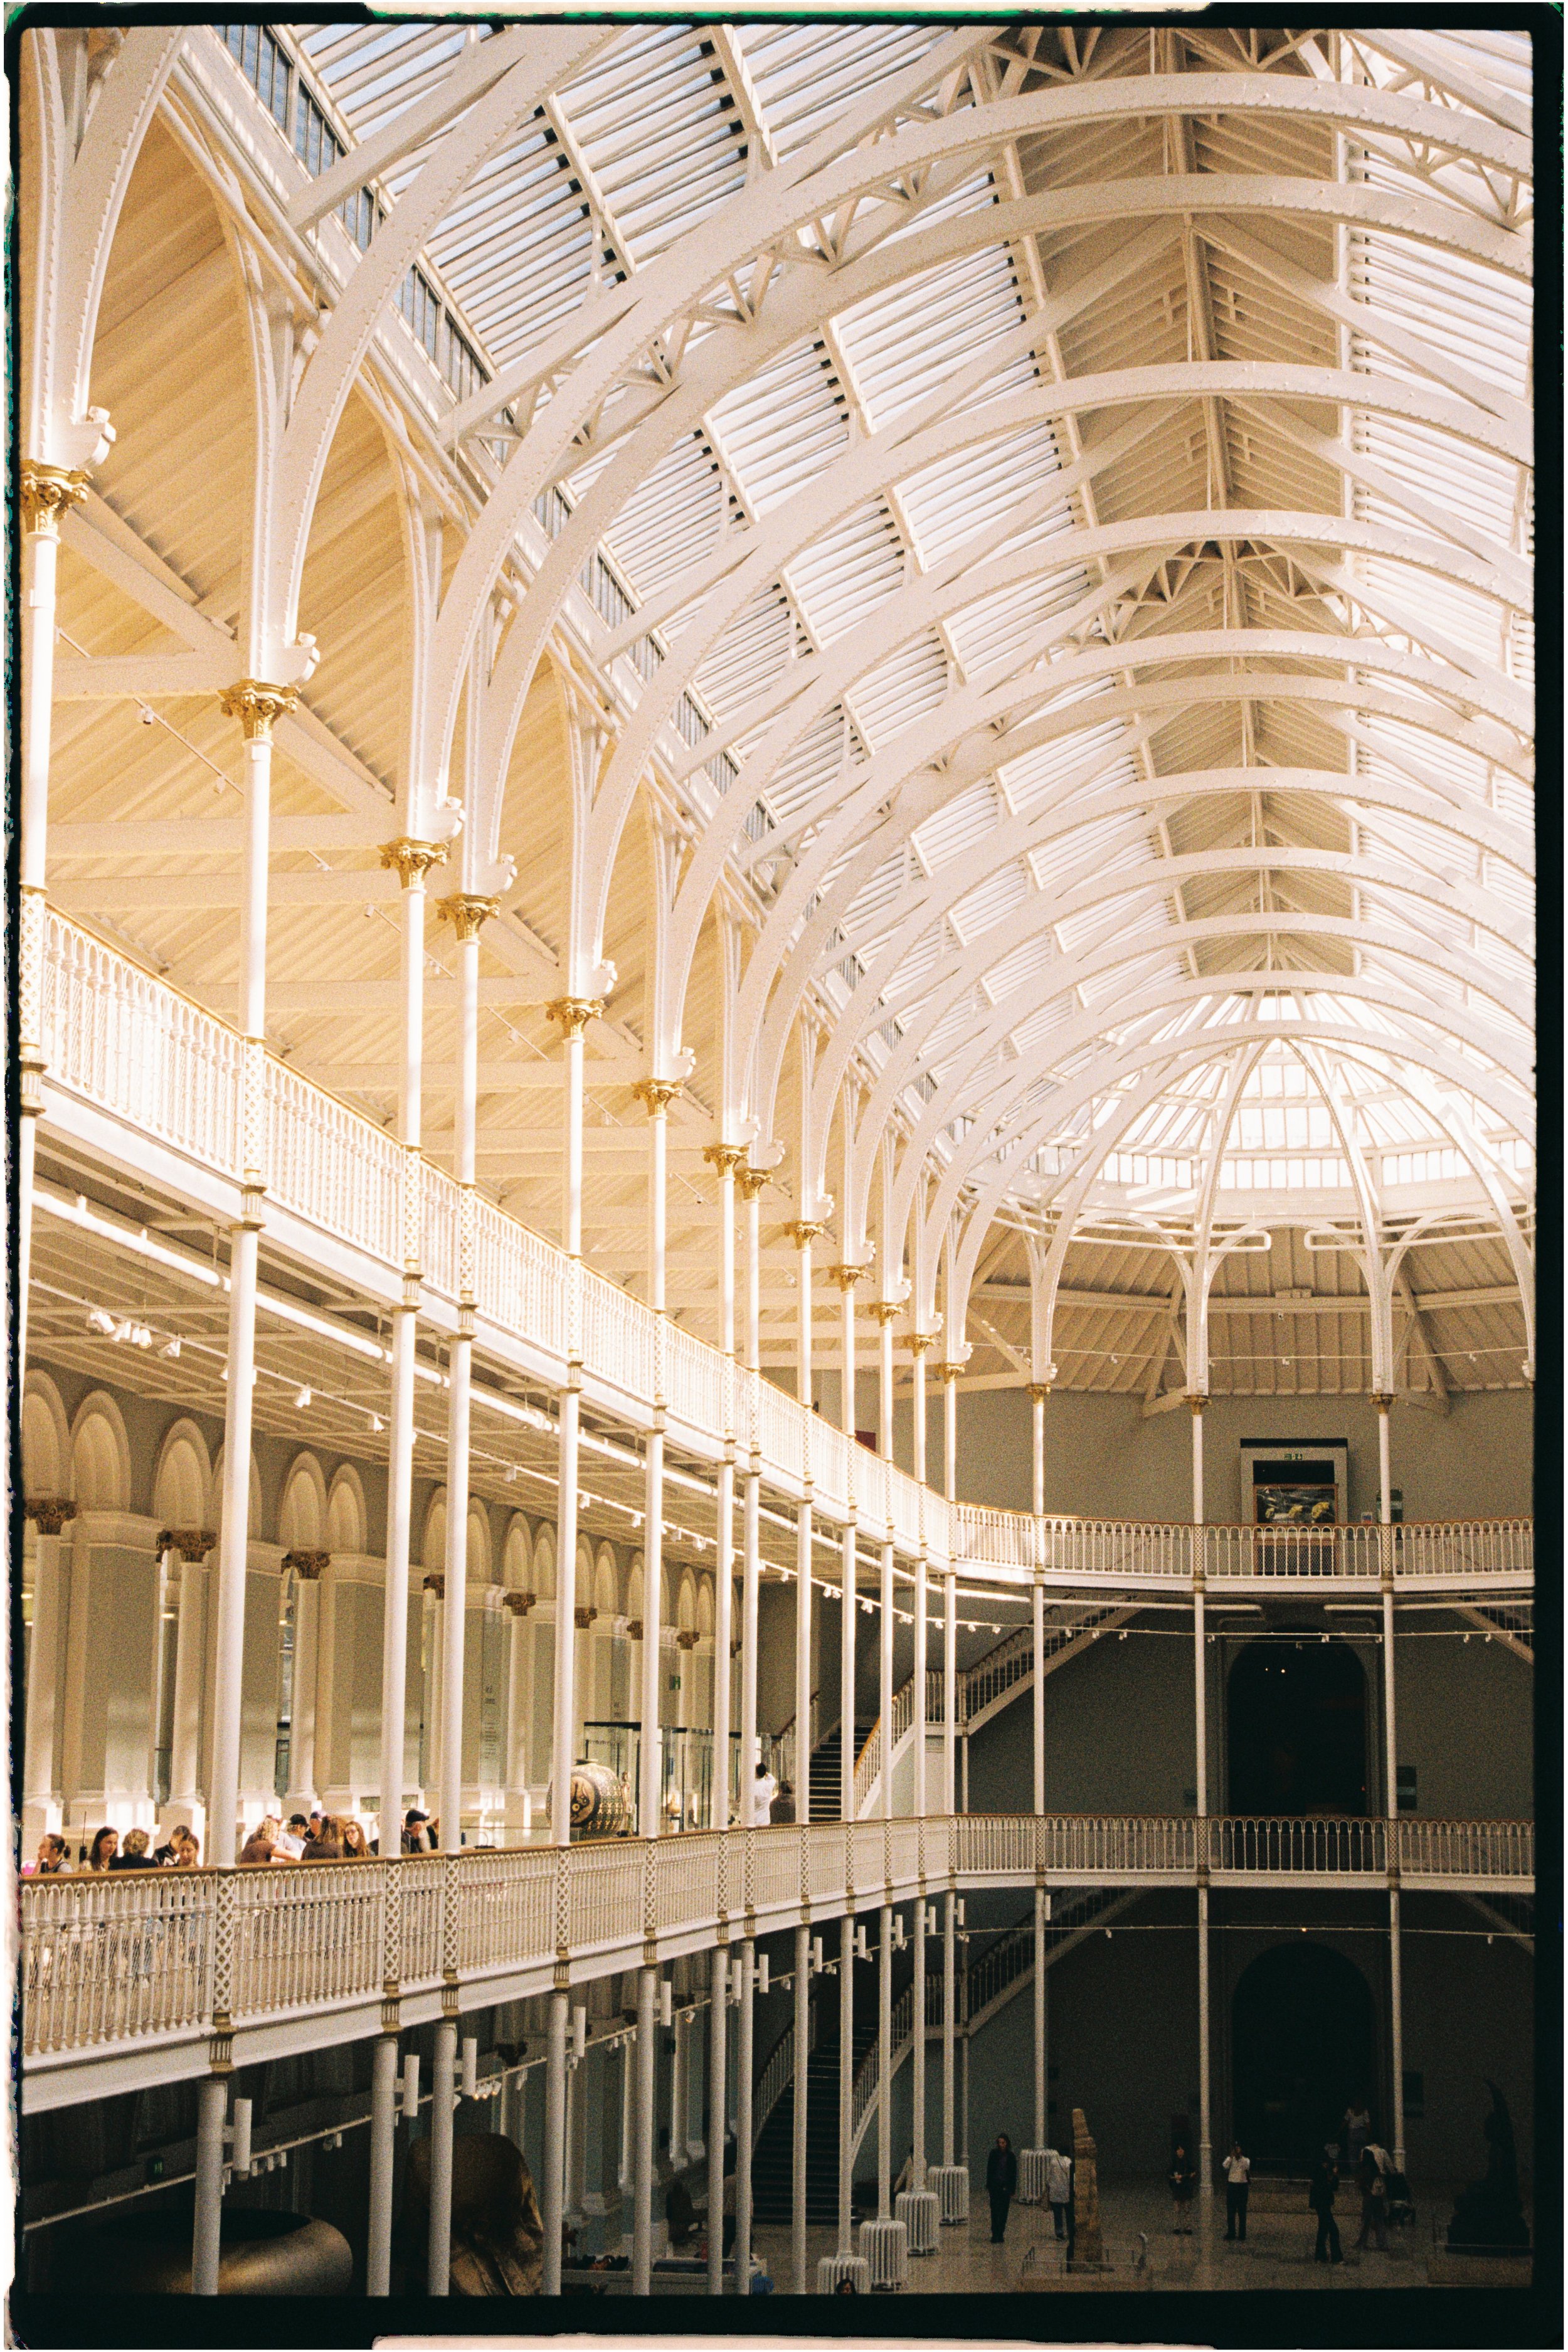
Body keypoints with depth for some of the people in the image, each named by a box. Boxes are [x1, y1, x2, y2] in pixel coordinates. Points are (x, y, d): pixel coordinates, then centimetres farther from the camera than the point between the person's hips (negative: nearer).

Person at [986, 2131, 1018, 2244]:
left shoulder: (1011, 2156, 5)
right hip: (995, 2186, -1)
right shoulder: (994, 2154, 2)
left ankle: (1000, 2234, 11)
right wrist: (988, 2186, -2)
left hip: (1006, 2187, 1)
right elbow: (989, 2170, 3)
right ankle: (995, 2235, -5)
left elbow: (1014, 2174, 7)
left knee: (1004, 2212, 3)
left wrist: (1013, 2189, 3)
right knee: (995, 2211, -6)